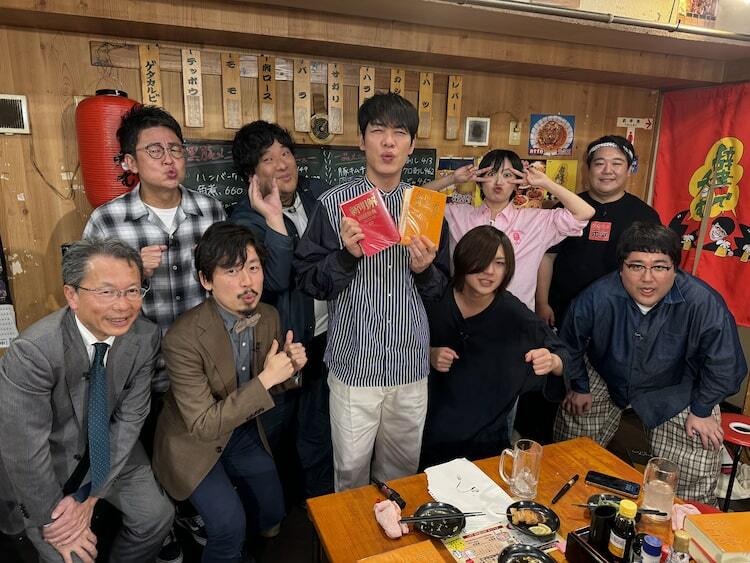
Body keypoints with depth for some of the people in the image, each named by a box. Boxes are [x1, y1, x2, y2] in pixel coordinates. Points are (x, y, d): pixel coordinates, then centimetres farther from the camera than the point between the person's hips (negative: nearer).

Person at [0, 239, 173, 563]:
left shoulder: (145, 337, -19)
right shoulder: (33, 351, -32)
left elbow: (129, 418, -11)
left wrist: (90, 497, -13)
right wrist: (52, 519, -14)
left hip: (109, 449, 4)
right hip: (44, 465, -3)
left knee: (157, 518, 3)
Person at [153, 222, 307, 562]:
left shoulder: (269, 317, -12)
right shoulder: (183, 339, -31)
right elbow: (203, 425, -28)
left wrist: (290, 367, -19)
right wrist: (265, 379, -34)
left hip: (244, 433, 6)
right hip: (194, 443, -5)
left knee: (271, 520, 14)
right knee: (230, 526, -20)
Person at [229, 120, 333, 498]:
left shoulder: (317, 194, 1)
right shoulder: (246, 219, -13)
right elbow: (275, 280, -29)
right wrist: (274, 216, -32)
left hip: (325, 336, 4)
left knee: (319, 426, 20)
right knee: (274, 428, 16)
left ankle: (321, 502, 42)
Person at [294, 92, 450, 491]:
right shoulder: (334, 203, -6)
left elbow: (441, 287, 10)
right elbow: (308, 281, -5)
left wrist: (425, 270, -11)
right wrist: (346, 256, -22)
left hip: (410, 363, 3)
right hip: (354, 362, -3)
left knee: (402, 472, 21)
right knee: (351, 471, 13)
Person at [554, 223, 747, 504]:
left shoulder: (704, 304, -30)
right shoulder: (597, 298, -30)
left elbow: (723, 364, -13)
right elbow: (570, 345, -9)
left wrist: (701, 411, -6)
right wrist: (579, 387, 2)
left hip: (675, 390, -1)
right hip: (604, 378, 1)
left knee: (694, 473, -3)